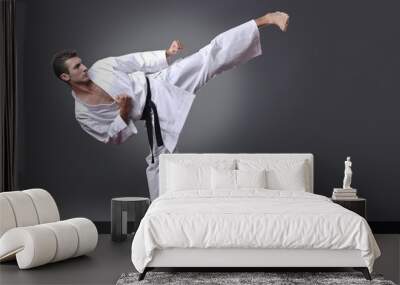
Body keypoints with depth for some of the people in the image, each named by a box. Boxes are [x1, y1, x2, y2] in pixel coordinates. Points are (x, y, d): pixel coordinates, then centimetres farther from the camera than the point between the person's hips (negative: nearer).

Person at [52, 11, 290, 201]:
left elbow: (137, 60, 6)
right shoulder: (83, 114, -3)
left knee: (211, 56, -14)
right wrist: (123, 112, -17)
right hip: (155, 113, 0)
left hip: (161, 85, 0)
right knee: (157, 161, 3)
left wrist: (166, 54, -5)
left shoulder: (101, 67, -2)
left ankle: (264, 20, -16)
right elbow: (114, 137, 1)